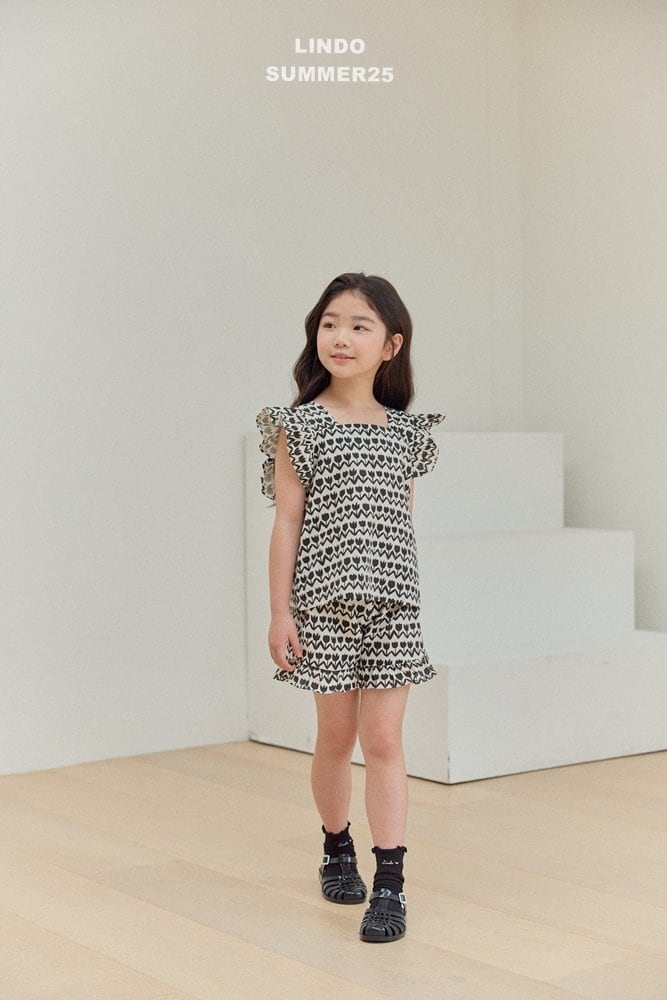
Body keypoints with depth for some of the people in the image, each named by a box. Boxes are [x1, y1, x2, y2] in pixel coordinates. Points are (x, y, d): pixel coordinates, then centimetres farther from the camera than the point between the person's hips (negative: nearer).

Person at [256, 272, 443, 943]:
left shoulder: (404, 432, 6)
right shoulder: (301, 425, -2)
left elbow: (402, 521, 11)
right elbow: (288, 520, -3)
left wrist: (406, 596, 12)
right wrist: (280, 611, -6)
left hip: (391, 603, 2)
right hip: (324, 602, -1)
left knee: (384, 740, -2)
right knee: (336, 736, 11)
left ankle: (389, 886, 0)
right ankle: (337, 850, 33)